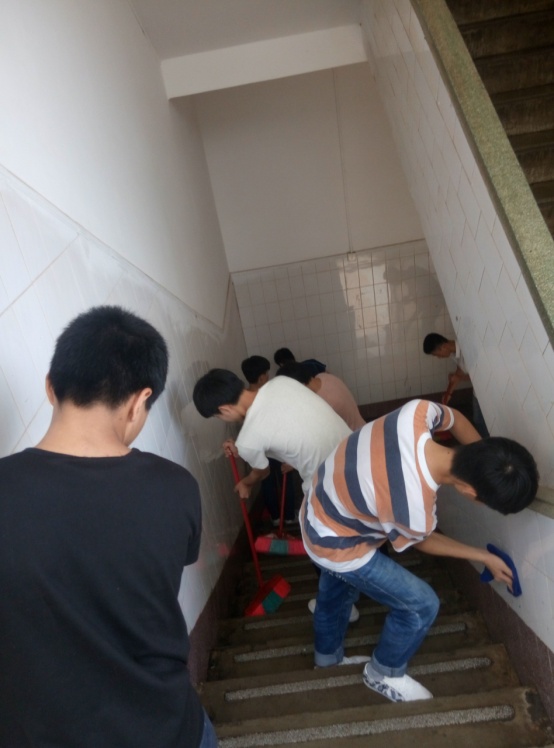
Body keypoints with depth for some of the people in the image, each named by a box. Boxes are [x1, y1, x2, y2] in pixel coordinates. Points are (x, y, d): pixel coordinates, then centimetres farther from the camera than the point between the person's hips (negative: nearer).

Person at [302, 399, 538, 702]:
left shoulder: (416, 412, -28)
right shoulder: (416, 511, -37)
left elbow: (455, 418, -1)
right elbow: (423, 541, -9)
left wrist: (486, 464, 0)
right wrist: (485, 558, 5)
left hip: (317, 506, 7)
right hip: (335, 546, -7)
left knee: (334, 589, 32)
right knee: (422, 605, 7)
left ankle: (327, 652, 61)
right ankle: (383, 673, 35)